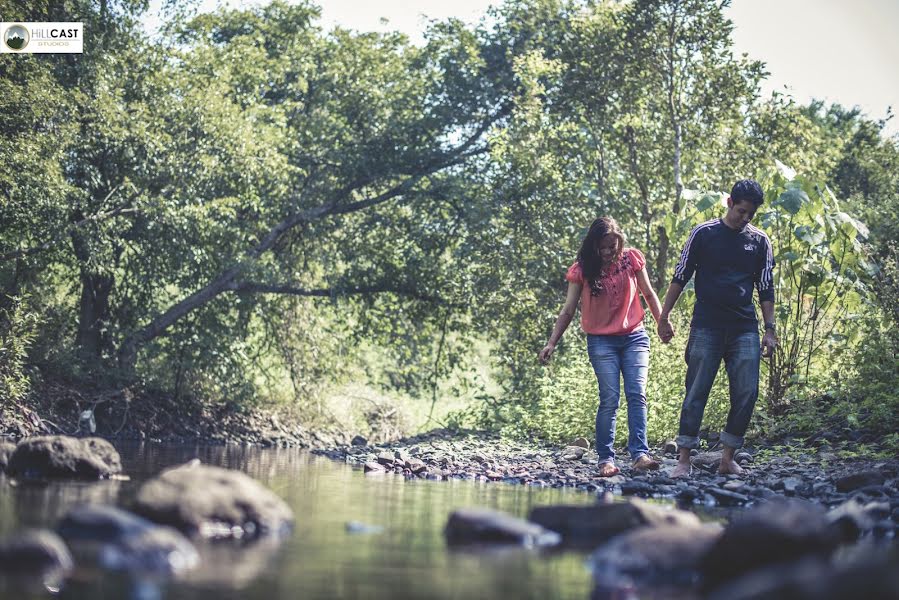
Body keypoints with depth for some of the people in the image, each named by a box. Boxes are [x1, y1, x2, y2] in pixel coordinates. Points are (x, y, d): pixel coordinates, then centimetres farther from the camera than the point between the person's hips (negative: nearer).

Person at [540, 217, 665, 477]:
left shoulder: (632, 258, 0)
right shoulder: (582, 270, -3)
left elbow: (648, 294, 11)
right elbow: (568, 311, 1)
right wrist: (552, 343, -5)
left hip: (634, 337, 1)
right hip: (601, 341, -1)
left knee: (637, 395, -10)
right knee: (609, 399, -9)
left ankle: (640, 454, -16)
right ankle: (606, 459, -6)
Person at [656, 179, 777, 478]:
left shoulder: (760, 241, 10)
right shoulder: (704, 233, 1)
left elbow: (766, 288, 14)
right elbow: (680, 277, 5)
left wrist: (770, 330, 8)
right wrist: (664, 317, 3)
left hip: (745, 329, 3)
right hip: (706, 327, -3)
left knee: (747, 394, -3)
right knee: (696, 393, -4)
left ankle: (728, 459, 8)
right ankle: (684, 461, -1)